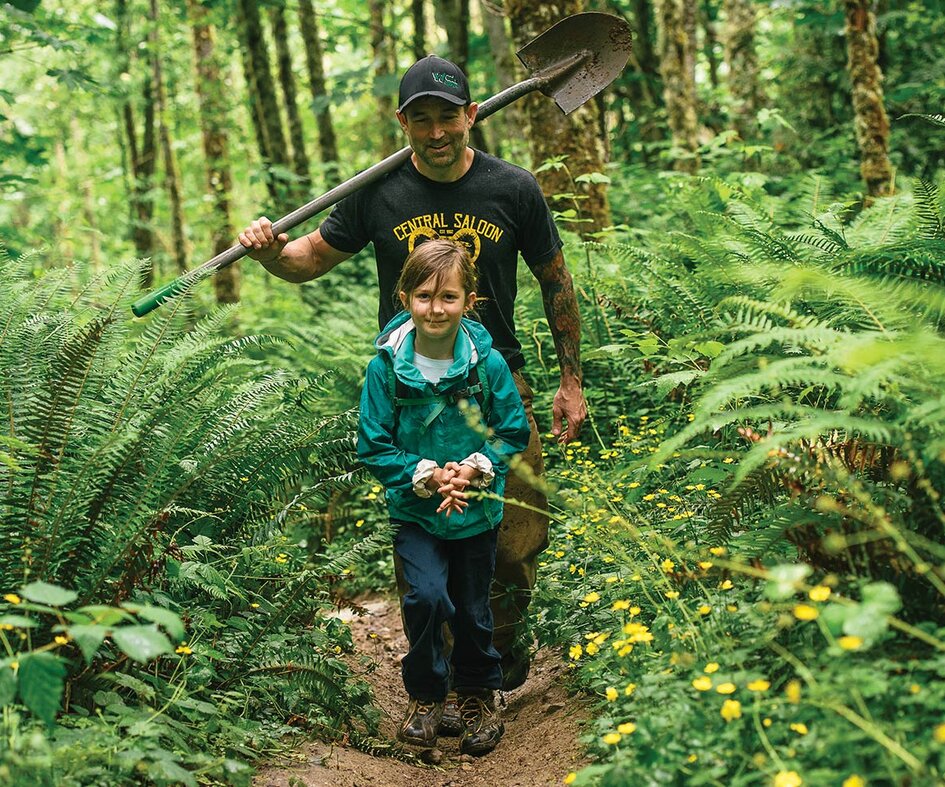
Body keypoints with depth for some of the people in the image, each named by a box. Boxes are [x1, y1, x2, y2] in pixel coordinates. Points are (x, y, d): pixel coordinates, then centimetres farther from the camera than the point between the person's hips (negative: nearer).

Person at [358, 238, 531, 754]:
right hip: (414, 510, -1)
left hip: (477, 510, 1)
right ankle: (424, 696, 6)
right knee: (427, 596, -19)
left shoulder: (488, 363, -12)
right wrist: (426, 476, -19)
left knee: (472, 610, 13)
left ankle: (477, 695, 39)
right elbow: (374, 447, -7)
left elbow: (514, 434, -2)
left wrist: (475, 468, -17)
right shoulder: (385, 366, -13)